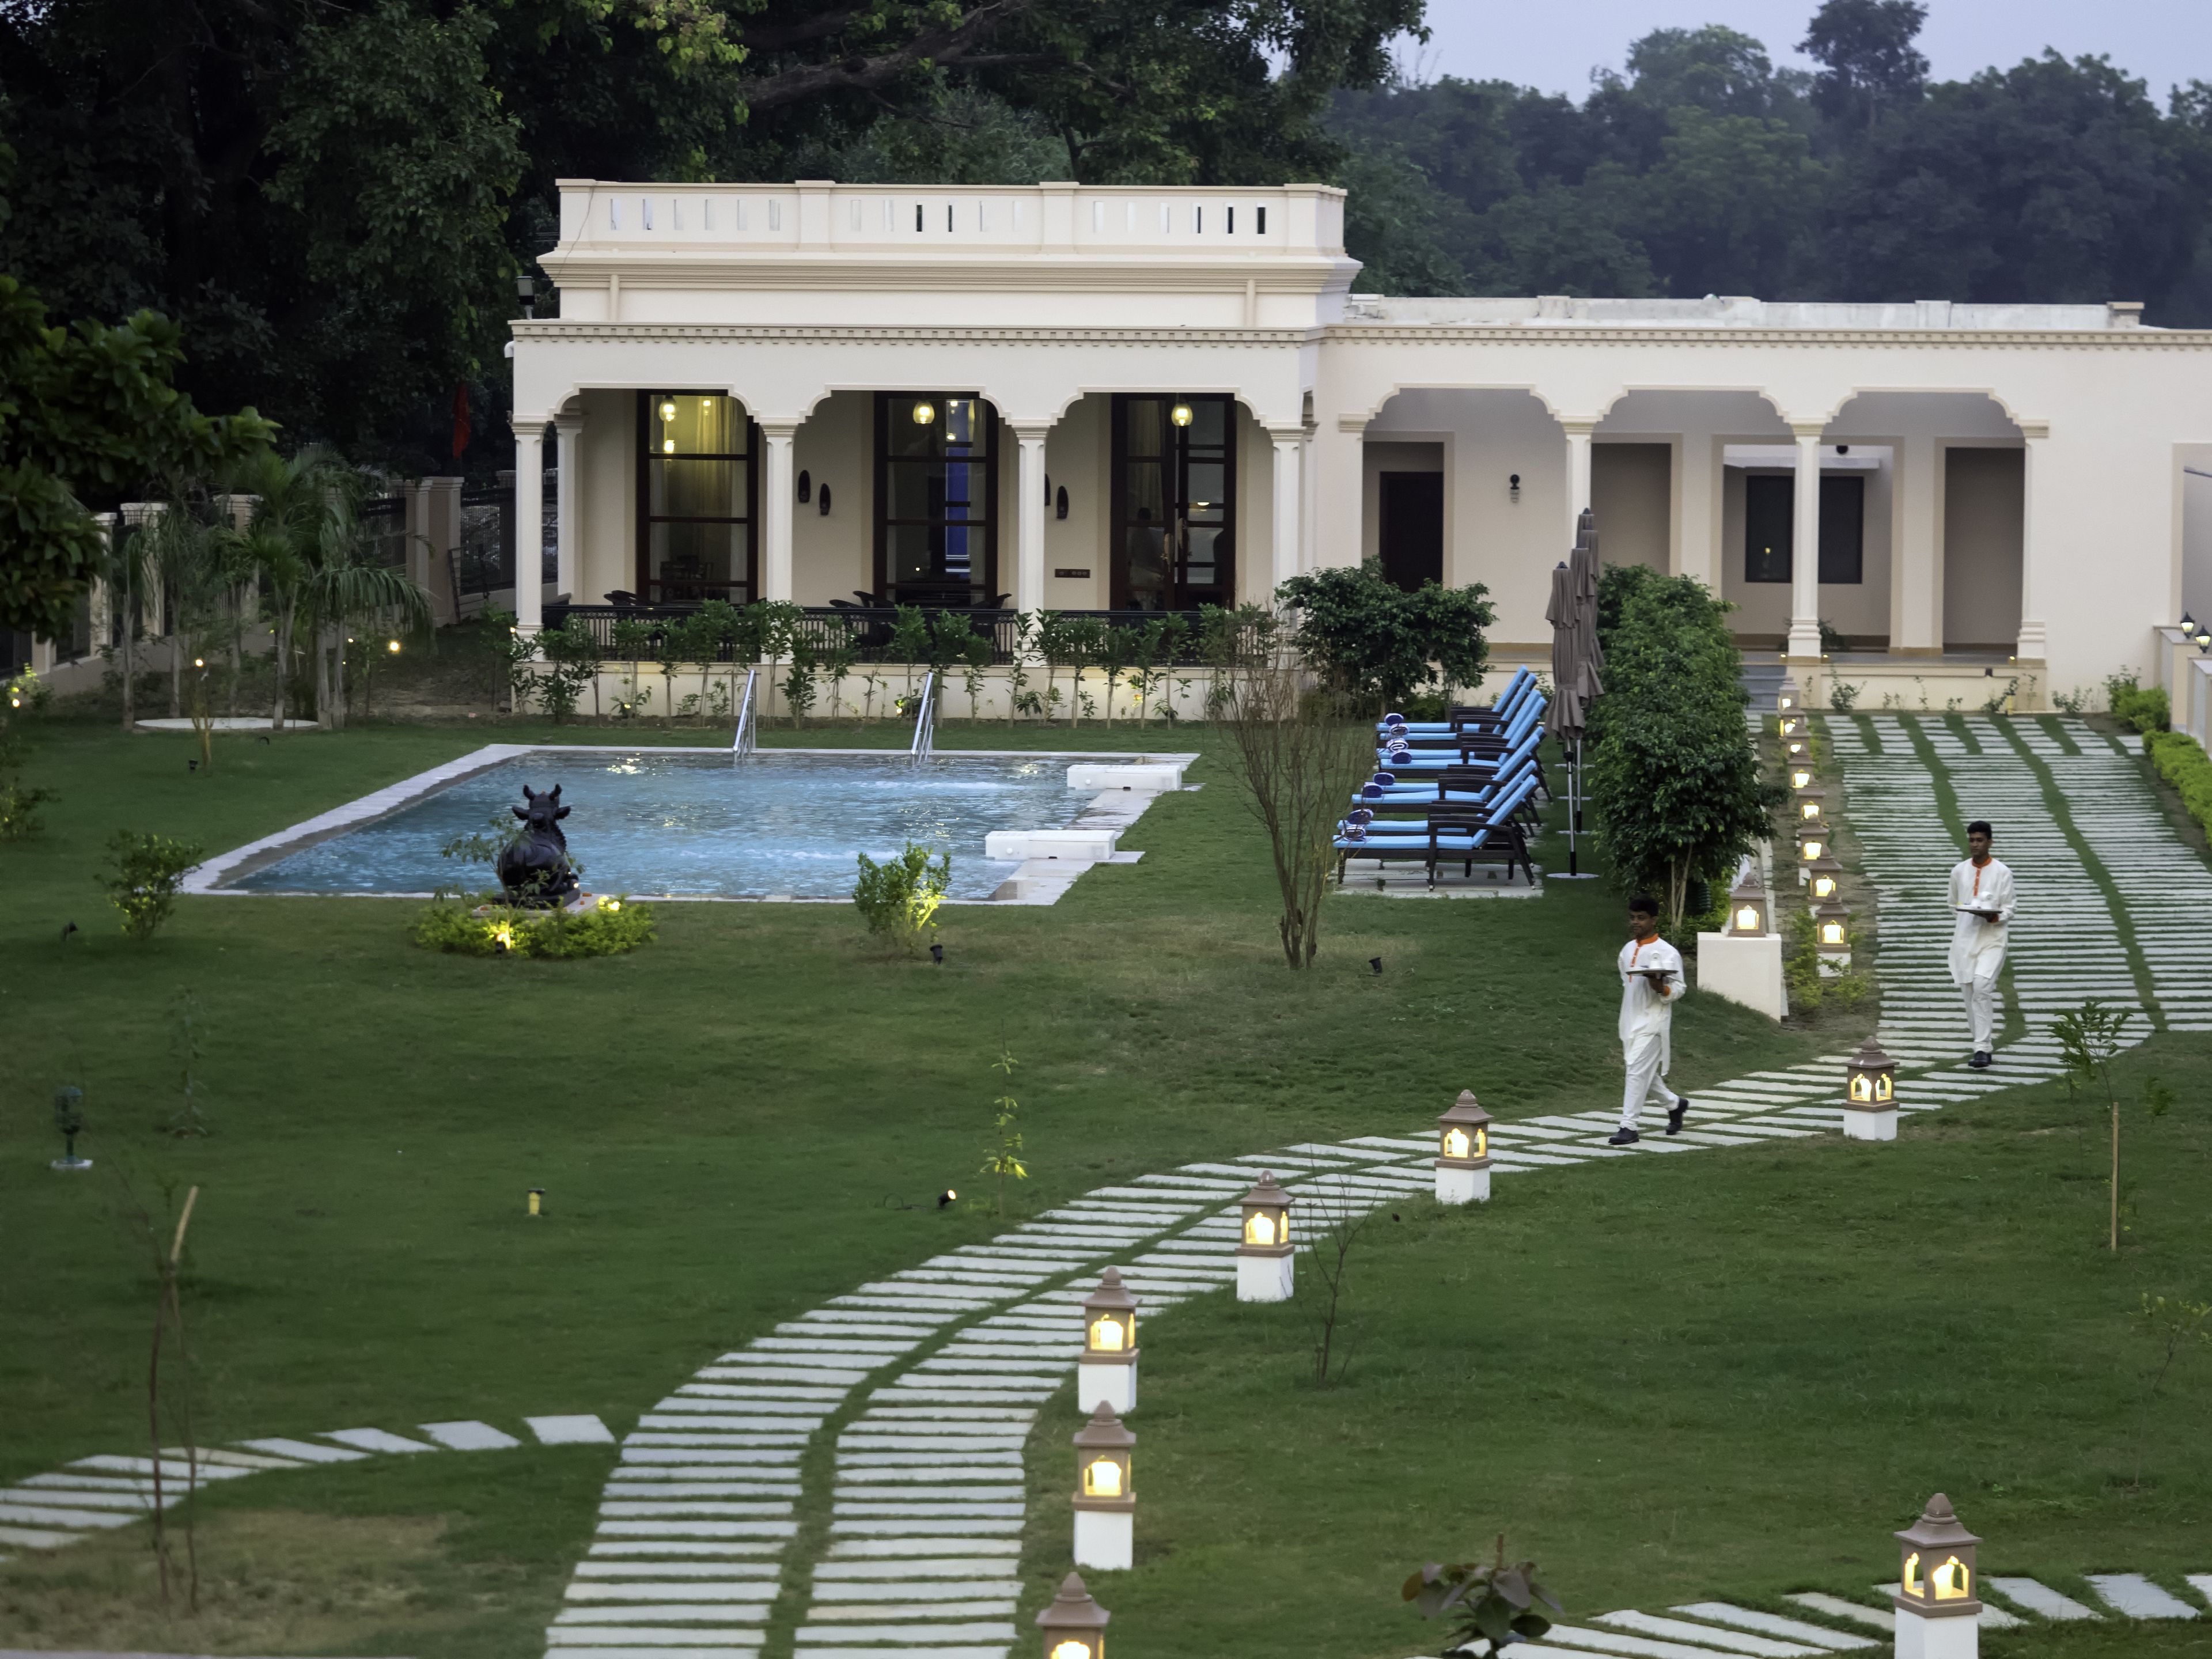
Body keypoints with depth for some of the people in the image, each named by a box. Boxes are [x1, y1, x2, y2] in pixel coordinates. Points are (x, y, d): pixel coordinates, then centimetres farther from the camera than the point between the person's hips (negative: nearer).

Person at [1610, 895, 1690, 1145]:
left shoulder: (1667, 953, -9)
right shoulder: (1628, 951, 12)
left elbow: (1678, 989, -8)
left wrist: (1660, 987, -30)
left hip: (1652, 1023, -8)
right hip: (1631, 1022, 8)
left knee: (1638, 1071, -12)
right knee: (1645, 1074, 15)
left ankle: (1628, 1127, -12)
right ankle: (1675, 1103, 38)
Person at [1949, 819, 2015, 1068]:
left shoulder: (2002, 873, -1)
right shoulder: (1959, 871, 9)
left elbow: (2008, 912, -1)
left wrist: (1992, 916, -20)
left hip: (1991, 940, -4)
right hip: (1964, 940, 4)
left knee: (1982, 986, -22)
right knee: (1969, 993, 3)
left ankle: (1983, 1049, -23)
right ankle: (1985, 1045, 18)